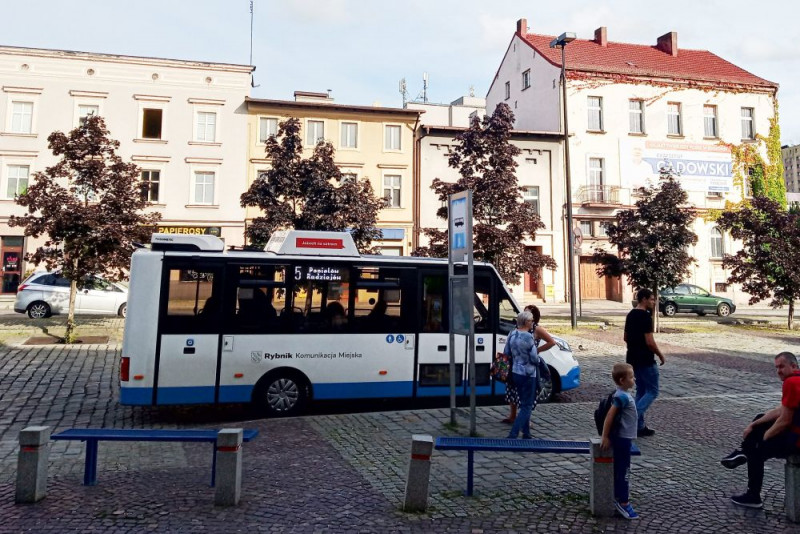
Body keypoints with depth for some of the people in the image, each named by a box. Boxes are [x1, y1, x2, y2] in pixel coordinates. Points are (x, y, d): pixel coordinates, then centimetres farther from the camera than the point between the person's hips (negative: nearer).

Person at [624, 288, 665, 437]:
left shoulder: (630, 315, 9)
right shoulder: (645, 316, -18)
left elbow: (626, 338, 16)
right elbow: (650, 342, -21)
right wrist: (660, 355, -7)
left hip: (633, 359, 9)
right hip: (645, 360, -9)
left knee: (641, 391, 14)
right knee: (652, 391, 1)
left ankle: (639, 426, 16)